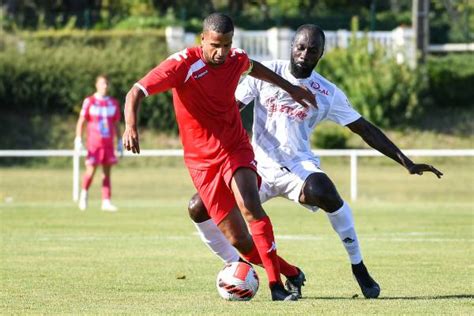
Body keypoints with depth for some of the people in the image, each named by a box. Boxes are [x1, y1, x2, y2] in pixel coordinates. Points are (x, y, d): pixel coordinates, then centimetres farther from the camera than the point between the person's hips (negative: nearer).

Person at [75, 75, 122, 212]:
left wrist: (119, 143, 12)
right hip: (94, 143, -3)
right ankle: (84, 193, 19)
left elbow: (116, 124, 16)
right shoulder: (89, 101, -1)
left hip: (108, 143, 3)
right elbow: (81, 121, -3)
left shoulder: (113, 103, 10)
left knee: (107, 172, 1)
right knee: (91, 171, -8)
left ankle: (106, 202, 1)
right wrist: (78, 139, -12)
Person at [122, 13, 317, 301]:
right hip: (202, 161, -2)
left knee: (250, 206, -27)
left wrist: (290, 88, 31)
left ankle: (277, 284, -24)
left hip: (236, 150, 2)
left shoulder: (236, 59, -2)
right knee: (239, 239, -6)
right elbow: (136, 93, -22)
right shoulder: (183, 64, -17)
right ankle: (290, 272, 15)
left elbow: (254, 68, 26)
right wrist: (131, 126, -40)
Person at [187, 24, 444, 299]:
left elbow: (365, 130, 5)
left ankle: (359, 268, -21)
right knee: (199, 208, -13)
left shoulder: (328, 94, 0)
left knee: (323, 191, -37)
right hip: (258, 166, 2)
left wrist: (407, 164, 1)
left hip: (297, 165, -2)